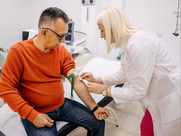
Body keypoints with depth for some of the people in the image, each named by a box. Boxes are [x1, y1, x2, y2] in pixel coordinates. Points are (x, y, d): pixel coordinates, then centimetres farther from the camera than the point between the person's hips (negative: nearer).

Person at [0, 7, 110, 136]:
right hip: (34, 112, -4)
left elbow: (76, 81, -7)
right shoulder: (18, 52, -16)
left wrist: (94, 108, -13)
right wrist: (32, 115, -19)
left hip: (62, 105, 4)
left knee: (98, 122, 1)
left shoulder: (62, 51, -3)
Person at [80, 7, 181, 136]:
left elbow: (137, 92, -24)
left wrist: (103, 90, -14)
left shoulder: (138, 45, -29)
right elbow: (122, 74, 12)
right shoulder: (128, 43, 1)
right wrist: (96, 80, 7)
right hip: (160, 97, 9)